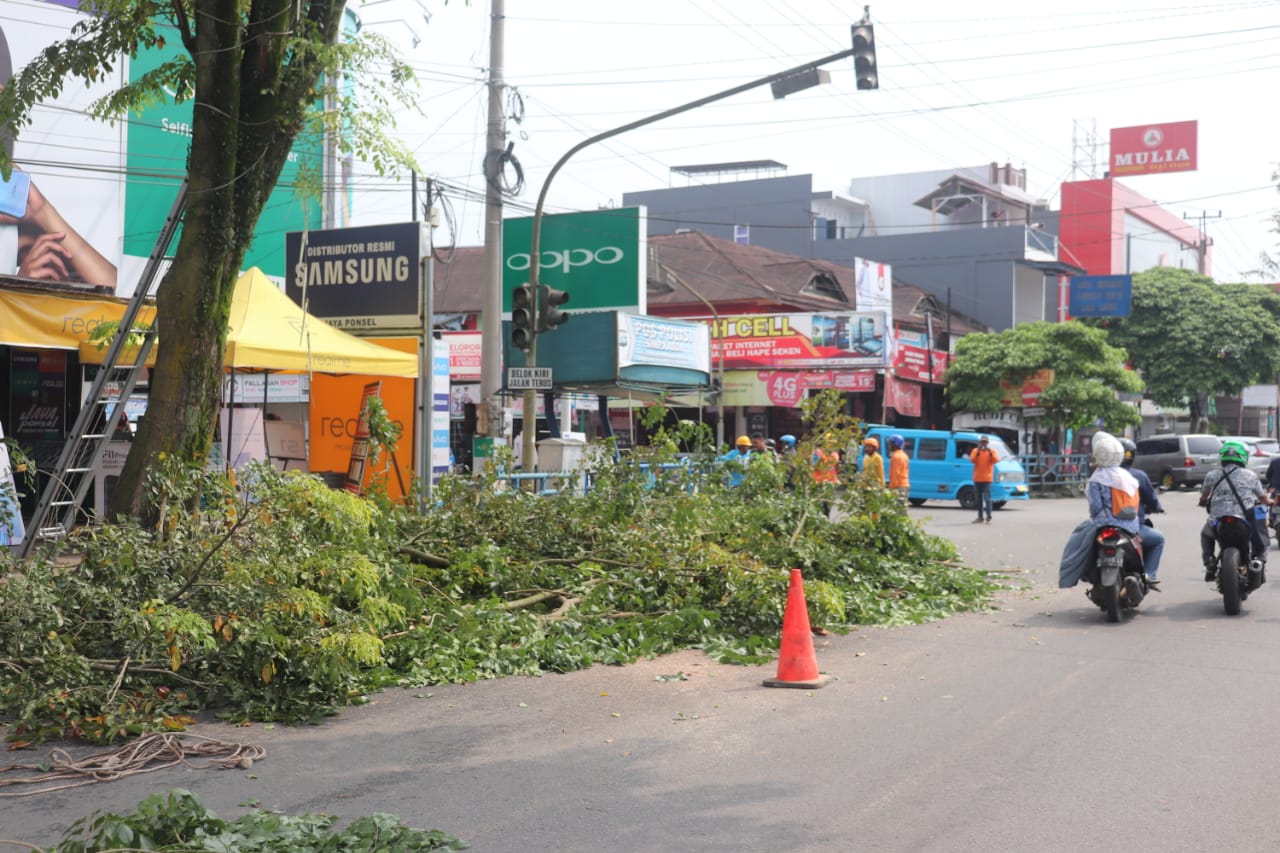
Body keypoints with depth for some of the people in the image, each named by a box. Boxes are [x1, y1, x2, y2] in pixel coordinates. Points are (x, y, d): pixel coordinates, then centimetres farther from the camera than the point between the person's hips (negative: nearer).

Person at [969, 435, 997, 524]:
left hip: (987, 479, -3)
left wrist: (990, 453, -23)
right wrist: (977, 452, -19)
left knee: (987, 498, -12)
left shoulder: (992, 451, 5)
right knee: (979, 499, 9)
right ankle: (980, 517, 15)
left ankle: (989, 517, -13)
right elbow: (972, 460, -6)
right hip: (977, 479, 3)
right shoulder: (975, 451, 8)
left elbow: (995, 460, -10)